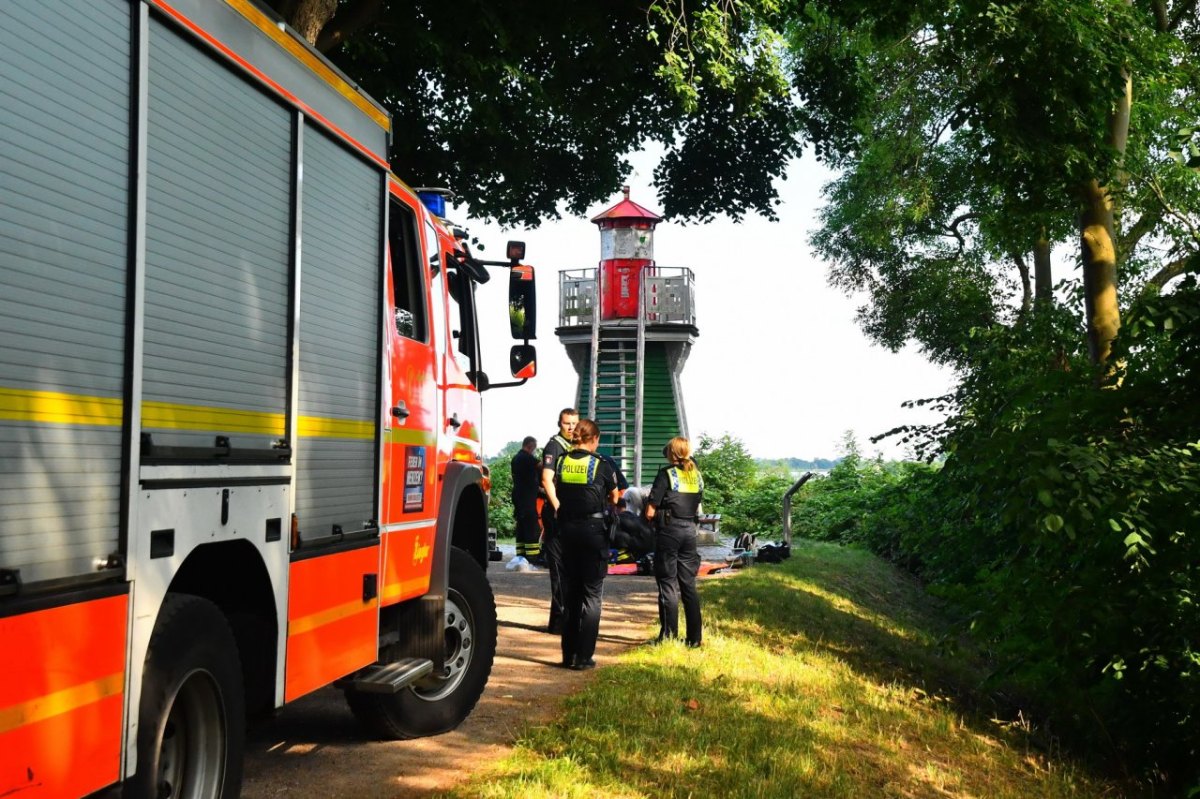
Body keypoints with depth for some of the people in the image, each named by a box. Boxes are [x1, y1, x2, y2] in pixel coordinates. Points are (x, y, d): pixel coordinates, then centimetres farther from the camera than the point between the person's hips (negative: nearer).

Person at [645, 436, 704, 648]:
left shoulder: (666, 474, -9)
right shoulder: (696, 474, 9)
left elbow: (650, 512, -11)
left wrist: (654, 518, 9)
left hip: (669, 529, -5)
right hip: (690, 529, 6)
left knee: (668, 583, 1)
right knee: (688, 584, 10)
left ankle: (669, 635, 1)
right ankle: (694, 637, 11)